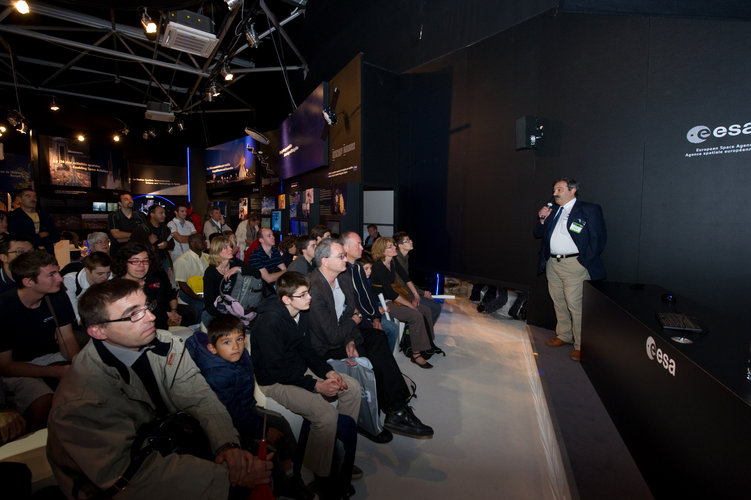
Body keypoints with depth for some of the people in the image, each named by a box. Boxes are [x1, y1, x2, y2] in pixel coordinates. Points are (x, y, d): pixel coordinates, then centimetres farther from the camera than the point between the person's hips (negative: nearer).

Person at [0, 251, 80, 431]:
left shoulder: (57, 296, -8)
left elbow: (66, 339, -2)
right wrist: (57, 372, -26)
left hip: (51, 356, 5)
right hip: (17, 367, -4)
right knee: (43, 405, -32)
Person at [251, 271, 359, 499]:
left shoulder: (301, 313, -2)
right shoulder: (269, 322, -26)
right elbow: (278, 371, -25)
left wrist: (328, 371, -7)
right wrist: (317, 385, -26)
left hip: (300, 370, 8)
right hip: (275, 382, -8)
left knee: (353, 387, 1)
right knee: (326, 414, -26)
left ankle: (342, 450, 18)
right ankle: (323, 477, -1)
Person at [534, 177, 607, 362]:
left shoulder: (589, 210, -2)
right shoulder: (553, 211, 16)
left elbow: (598, 239, -7)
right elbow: (538, 234, 18)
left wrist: (583, 262, -12)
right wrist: (543, 219, 1)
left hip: (574, 264, -6)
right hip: (552, 264, 7)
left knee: (575, 305, -6)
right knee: (559, 303, 14)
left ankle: (581, 345, 6)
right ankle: (563, 336, 29)